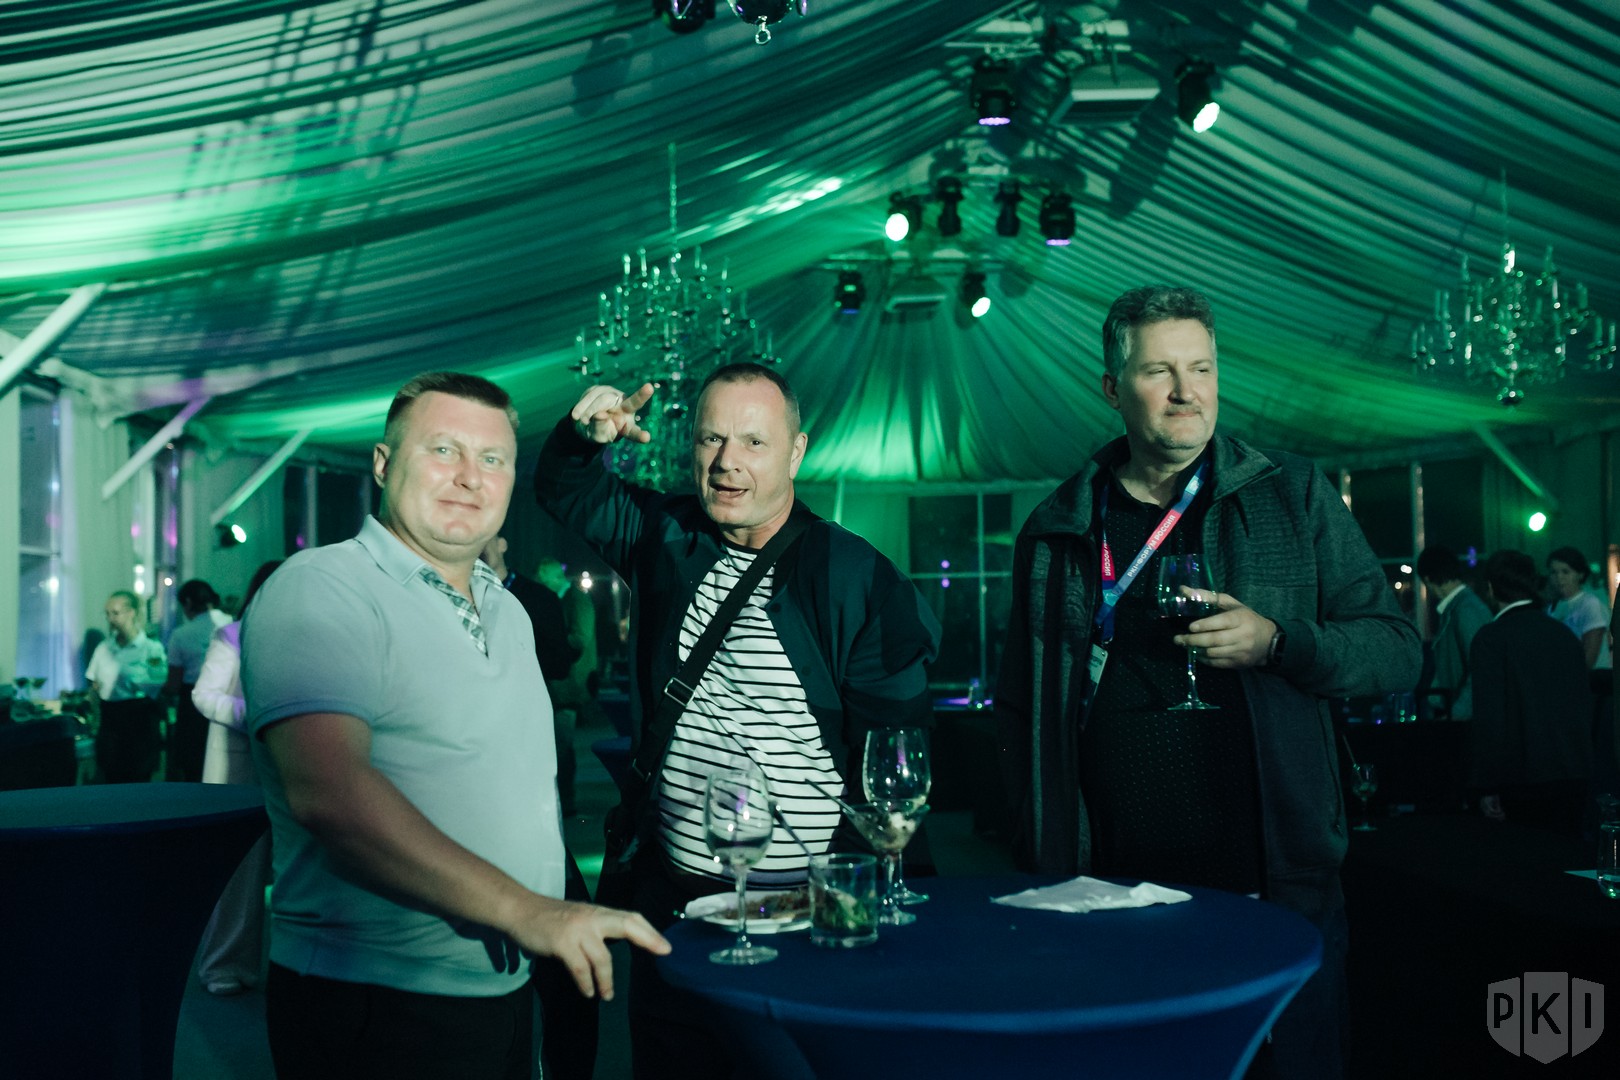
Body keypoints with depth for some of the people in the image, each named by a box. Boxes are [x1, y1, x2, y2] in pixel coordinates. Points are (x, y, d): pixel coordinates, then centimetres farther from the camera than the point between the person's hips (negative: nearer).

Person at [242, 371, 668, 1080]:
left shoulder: (507, 612, 13)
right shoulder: (319, 591, -14)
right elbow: (329, 792, -27)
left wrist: (560, 920, 10)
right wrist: (523, 910, -30)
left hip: (505, 992, 8)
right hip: (373, 1003, -8)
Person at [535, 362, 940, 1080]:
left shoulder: (856, 577, -11)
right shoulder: (667, 538, 4)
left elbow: (898, 746, -9)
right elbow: (567, 492, 19)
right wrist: (584, 436, -4)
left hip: (807, 900, -4)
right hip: (673, 892, 5)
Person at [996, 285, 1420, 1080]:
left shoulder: (1294, 498, 3)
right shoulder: (1056, 531, 5)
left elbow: (1398, 652, 3)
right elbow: (1020, 707, 12)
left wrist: (1276, 642, -15)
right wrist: (1040, 857, 6)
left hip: (1276, 881, -1)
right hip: (1110, 889, 1)